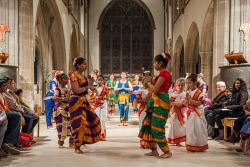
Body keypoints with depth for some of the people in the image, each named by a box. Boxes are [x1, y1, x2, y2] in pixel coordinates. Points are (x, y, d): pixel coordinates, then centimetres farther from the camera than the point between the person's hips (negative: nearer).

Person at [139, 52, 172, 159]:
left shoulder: (163, 73, -16)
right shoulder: (164, 73, 14)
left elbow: (155, 89, -19)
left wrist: (148, 83, -2)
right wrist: (150, 83, 7)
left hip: (160, 103, -10)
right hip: (157, 102, 10)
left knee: (156, 128, -6)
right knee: (149, 125, 13)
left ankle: (167, 152, 3)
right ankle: (154, 150, 19)